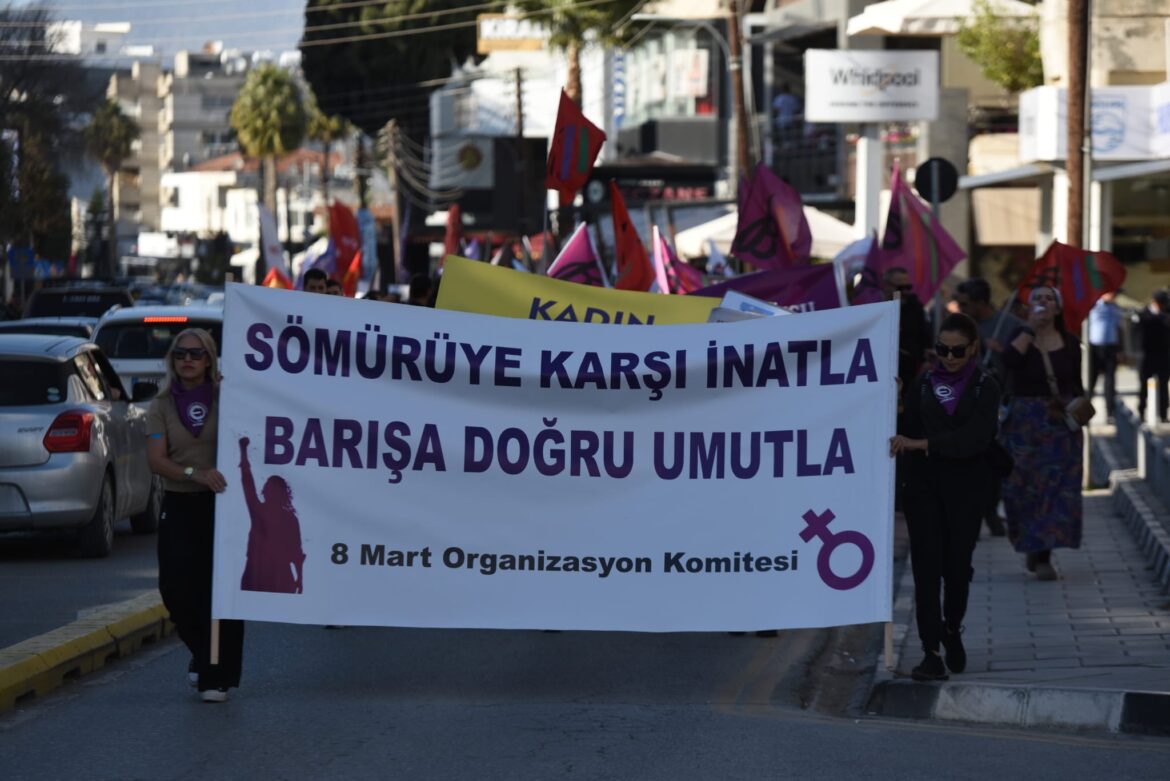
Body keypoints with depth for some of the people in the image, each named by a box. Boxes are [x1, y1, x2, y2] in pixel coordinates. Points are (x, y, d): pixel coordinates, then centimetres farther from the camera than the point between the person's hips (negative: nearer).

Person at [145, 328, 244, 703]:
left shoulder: (226, 399, 3)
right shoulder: (162, 407, 6)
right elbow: (156, 460, -5)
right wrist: (195, 474, -21)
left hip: (222, 504, -2)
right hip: (180, 506, 2)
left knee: (220, 589, -6)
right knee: (176, 588, -3)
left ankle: (217, 677, 0)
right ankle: (202, 652, 26)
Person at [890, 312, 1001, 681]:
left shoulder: (985, 387, -3)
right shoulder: (924, 382, 6)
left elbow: (976, 437, -16)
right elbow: (907, 430, 10)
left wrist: (923, 444, -21)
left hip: (964, 489, -1)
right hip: (923, 486, 1)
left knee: (957, 565, 6)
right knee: (926, 567, -5)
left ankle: (952, 630, 34)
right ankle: (931, 654, -5)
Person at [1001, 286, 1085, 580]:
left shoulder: (1070, 343, 7)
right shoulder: (1021, 337, 3)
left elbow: (1077, 385, 13)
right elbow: (1010, 360, -20)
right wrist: (1030, 329, -17)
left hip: (1061, 424, 1)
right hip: (1024, 422, -1)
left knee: (1057, 486, -5)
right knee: (1024, 486, -3)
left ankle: (1043, 555, -3)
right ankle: (1033, 547, 15)